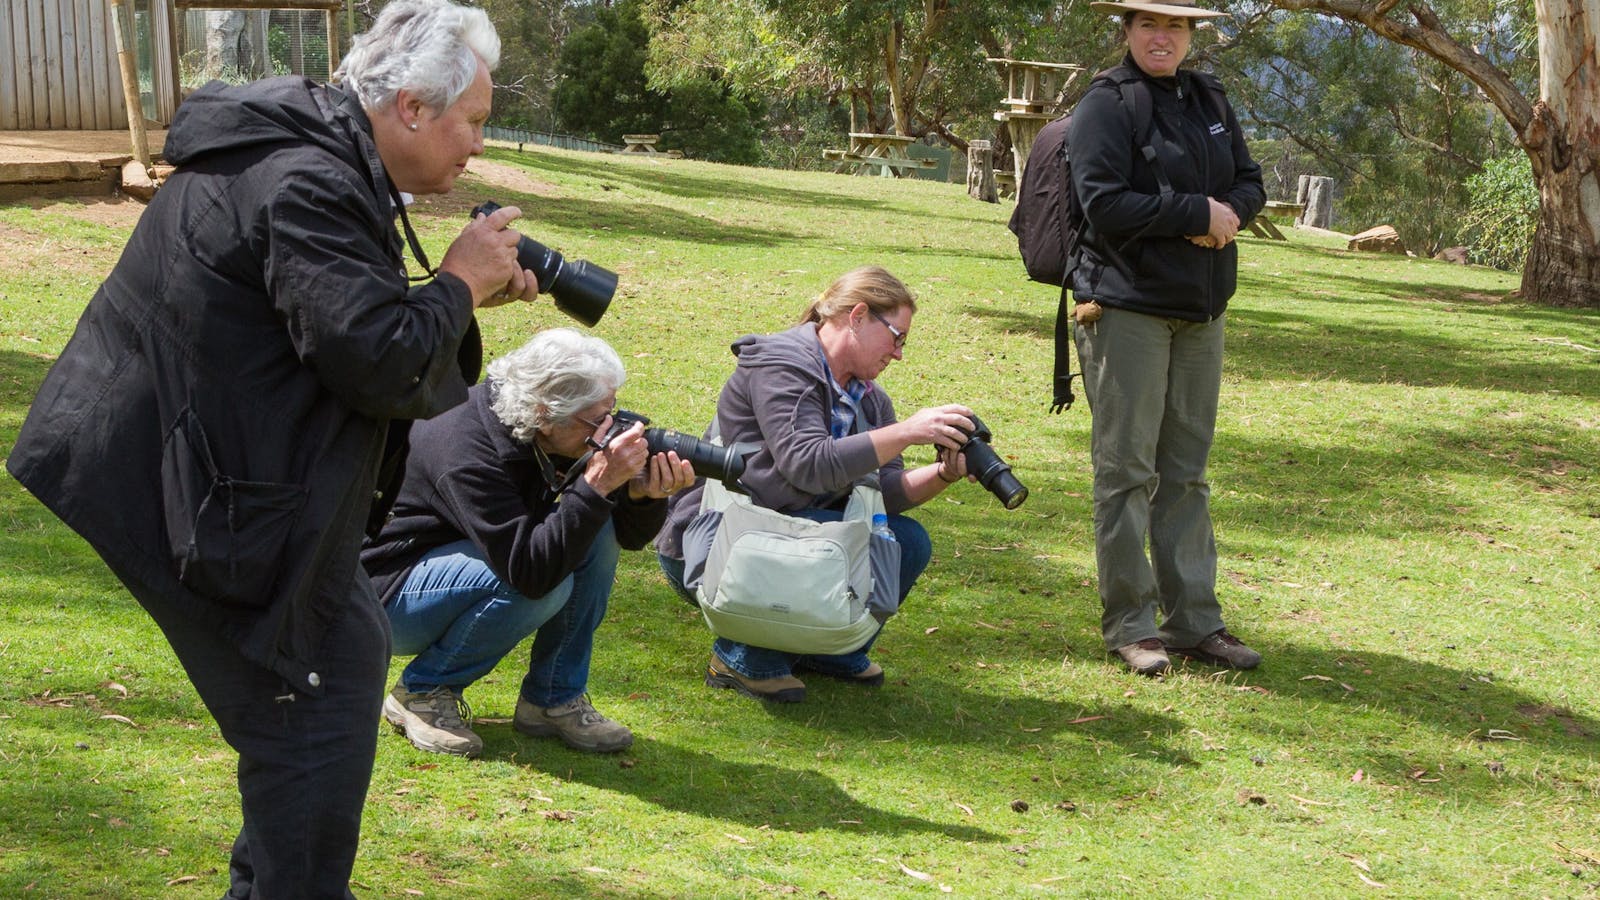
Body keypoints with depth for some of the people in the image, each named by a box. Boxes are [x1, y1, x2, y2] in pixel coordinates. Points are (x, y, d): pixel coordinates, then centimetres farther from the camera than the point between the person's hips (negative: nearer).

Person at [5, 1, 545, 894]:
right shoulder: (307, 186, -23)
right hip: (184, 501, -11)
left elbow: (348, 317, 18)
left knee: (351, 648, 22)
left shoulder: (313, 162, 11)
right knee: (318, 714, -6)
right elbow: (382, 364, -28)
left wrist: (461, 293, 5)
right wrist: (458, 286, -11)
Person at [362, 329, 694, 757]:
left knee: (599, 532, -10)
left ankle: (554, 699, -2)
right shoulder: (466, 453, -34)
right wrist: (596, 485, -42)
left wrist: (645, 495, -28)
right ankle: (422, 692, -10)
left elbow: (628, 536, -6)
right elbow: (531, 570, -41)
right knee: (546, 583, -31)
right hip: (390, 594, -8)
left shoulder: (546, 437, -9)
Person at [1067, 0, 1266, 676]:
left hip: (1200, 312, 7)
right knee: (1127, 468, -3)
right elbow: (1104, 202, -17)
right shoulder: (1106, 104, -8)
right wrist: (1197, 214, -14)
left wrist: (1229, 213, -6)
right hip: (1128, 308, -7)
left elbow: (1250, 183, 17)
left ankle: (1194, 621, 17)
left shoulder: (1209, 101, 14)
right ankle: (1129, 625, 4)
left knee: (1186, 472, 11)